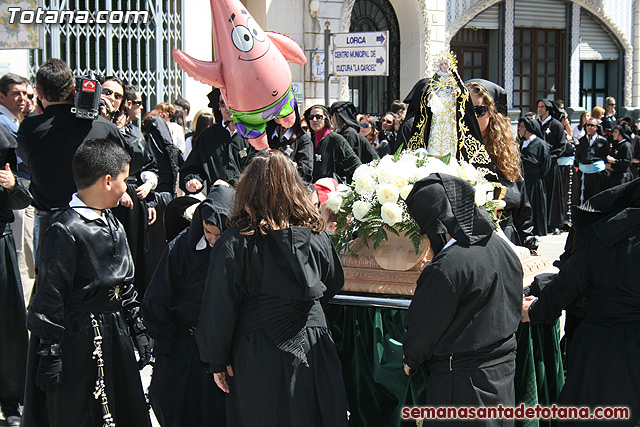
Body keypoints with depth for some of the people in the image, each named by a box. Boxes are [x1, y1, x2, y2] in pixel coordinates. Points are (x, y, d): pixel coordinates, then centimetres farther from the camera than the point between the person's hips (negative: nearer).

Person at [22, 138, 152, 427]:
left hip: (116, 334, 8)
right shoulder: (64, 230, -17)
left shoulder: (113, 225, 10)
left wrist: (138, 332, 17)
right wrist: (50, 353, -17)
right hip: (77, 339, -8)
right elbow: (49, 297, -17)